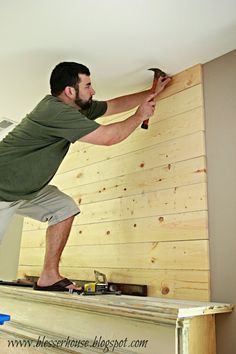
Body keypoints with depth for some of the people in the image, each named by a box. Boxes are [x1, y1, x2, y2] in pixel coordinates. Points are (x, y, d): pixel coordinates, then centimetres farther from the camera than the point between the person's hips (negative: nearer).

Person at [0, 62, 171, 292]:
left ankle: (49, 276, 5)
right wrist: (140, 116, -10)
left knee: (64, 208, 2)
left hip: (27, 188, 9)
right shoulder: (56, 111, -27)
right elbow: (109, 137, -27)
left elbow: (114, 105, 13)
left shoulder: (78, 107, 2)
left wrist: (153, 92, 17)